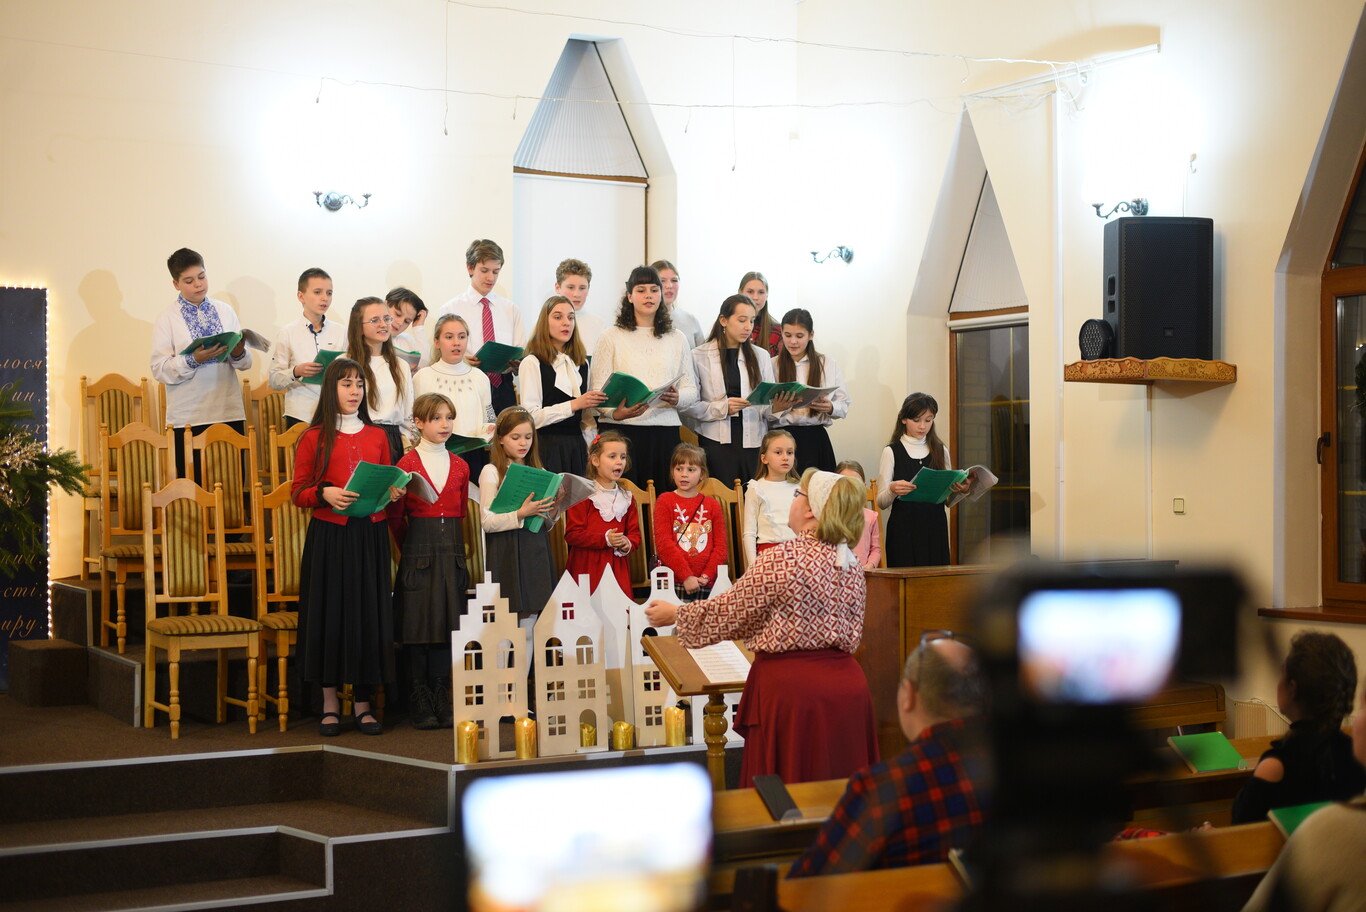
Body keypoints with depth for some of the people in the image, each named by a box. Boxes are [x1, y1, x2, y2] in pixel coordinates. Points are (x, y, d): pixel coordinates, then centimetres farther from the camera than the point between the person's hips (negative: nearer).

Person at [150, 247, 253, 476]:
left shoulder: (224, 311, 11)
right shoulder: (167, 319, 2)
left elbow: (245, 363, 12)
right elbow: (160, 369, -8)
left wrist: (238, 353, -10)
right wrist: (194, 360, -22)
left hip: (229, 413, 3)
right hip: (188, 418, -3)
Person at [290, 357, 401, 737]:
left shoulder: (377, 436, 11)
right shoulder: (315, 437, 0)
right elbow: (298, 491, 0)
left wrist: (393, 493, -4)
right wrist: (324, 494, -18)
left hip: (370, 535, 3)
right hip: (329, 534, -3)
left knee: (368, 612, 3)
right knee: (330, 611, 0)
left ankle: (362, 704, 12)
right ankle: (330, 704, 9)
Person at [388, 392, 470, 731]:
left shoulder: (459, 466, 10)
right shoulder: (407, 463, -2)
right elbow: (396, 516, 2)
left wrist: (454, 544, 8)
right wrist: (411, 547, 8)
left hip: (451, 553, 4)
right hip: (418, 554, -4)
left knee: (447, 625, 5)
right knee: (418, 626, -1)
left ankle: (441, 703, 11)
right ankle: (421, 706, 5)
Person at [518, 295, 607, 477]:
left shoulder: (581, 364, 15)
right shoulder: (532, 363, -6)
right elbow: (532, 416, -15)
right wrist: (573, 405, -17)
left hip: (577, 446, 6)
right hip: (547, 446, -5)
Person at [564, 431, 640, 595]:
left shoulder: (626, 497, 15)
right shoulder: (583, 495, -2)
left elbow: (635, 533, 17)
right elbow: (572, 535, -8)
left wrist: (628, 544, -7)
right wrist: (605, 539, -16)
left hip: (618, 567, 5)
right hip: (588, 567, -5)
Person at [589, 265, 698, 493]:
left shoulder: (676, 339, 16)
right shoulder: (611, 337, 6)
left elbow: (691, 389, 13)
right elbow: (597, 389, 0)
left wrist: (677, 398, -10)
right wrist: (615, 413, -19)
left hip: (665, 432, 3)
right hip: (621, 430, -2)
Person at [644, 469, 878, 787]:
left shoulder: (782, 559, -14)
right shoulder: (852, 565, 7)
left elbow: (728, 612, -5)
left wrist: (675, 614, 12)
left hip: (793, 686, -7)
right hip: (846, 684, 7)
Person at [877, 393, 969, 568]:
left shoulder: (940, 451, 11)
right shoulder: (891, 452, 0)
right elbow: (881, 503, -3)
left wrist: (960, 489, -7)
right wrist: (892, 490, -23)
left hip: (935, 528, 3)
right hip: (904, 529, -3)